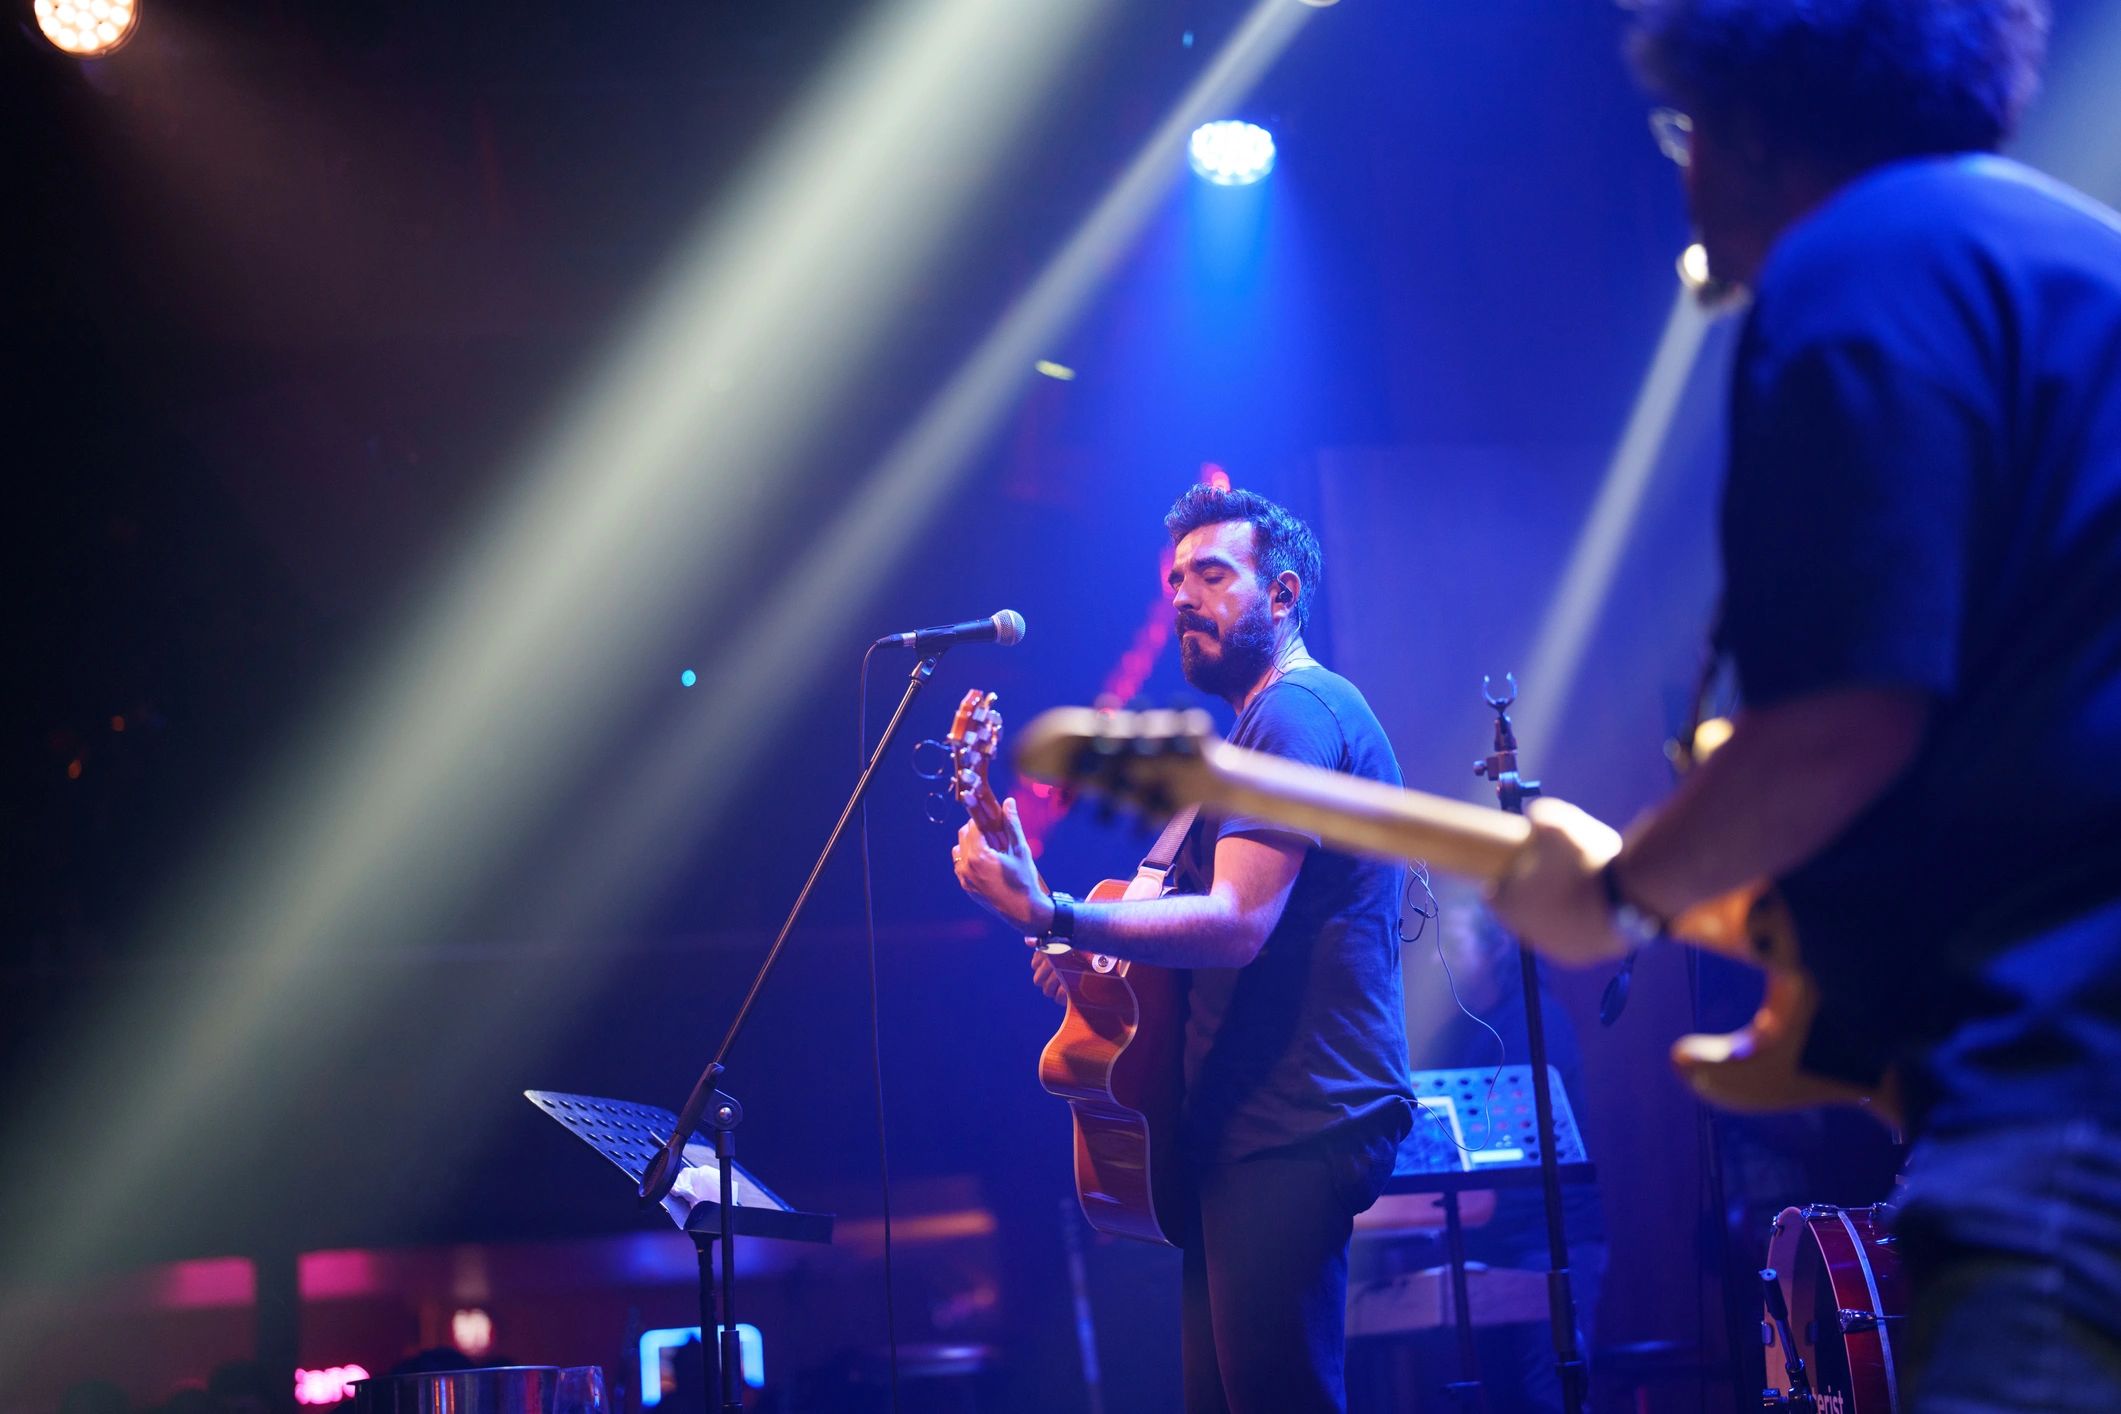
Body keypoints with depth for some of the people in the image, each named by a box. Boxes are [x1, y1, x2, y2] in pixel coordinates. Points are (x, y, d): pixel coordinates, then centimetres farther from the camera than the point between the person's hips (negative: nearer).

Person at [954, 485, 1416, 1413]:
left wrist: (1050, 917, -29)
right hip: (1252, 1127, 11)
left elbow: (1237, 924, -22)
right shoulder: (1272, 718, 23)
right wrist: (1100, 955, 14)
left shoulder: (1296, 710, -11)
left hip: (1291, 1131, -11)